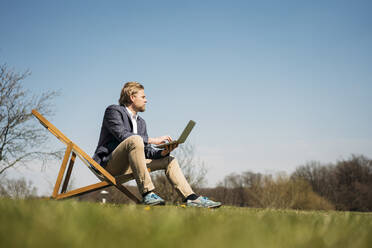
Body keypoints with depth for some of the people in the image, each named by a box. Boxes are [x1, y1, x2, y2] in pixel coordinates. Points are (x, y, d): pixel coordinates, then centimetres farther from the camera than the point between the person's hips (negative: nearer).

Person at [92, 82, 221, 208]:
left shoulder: (141, 122, 22)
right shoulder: (113, 111, -2)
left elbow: (147, 151, 14)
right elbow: (122, 135, -20)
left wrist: (164, 152, -7)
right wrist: (153, 140, -20)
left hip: (128, 166, 8)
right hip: (109, 163, -8)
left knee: (169, 160, 6)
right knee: (135, 139, -34)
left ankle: (191, 198, -5)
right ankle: (147, 194, -40)